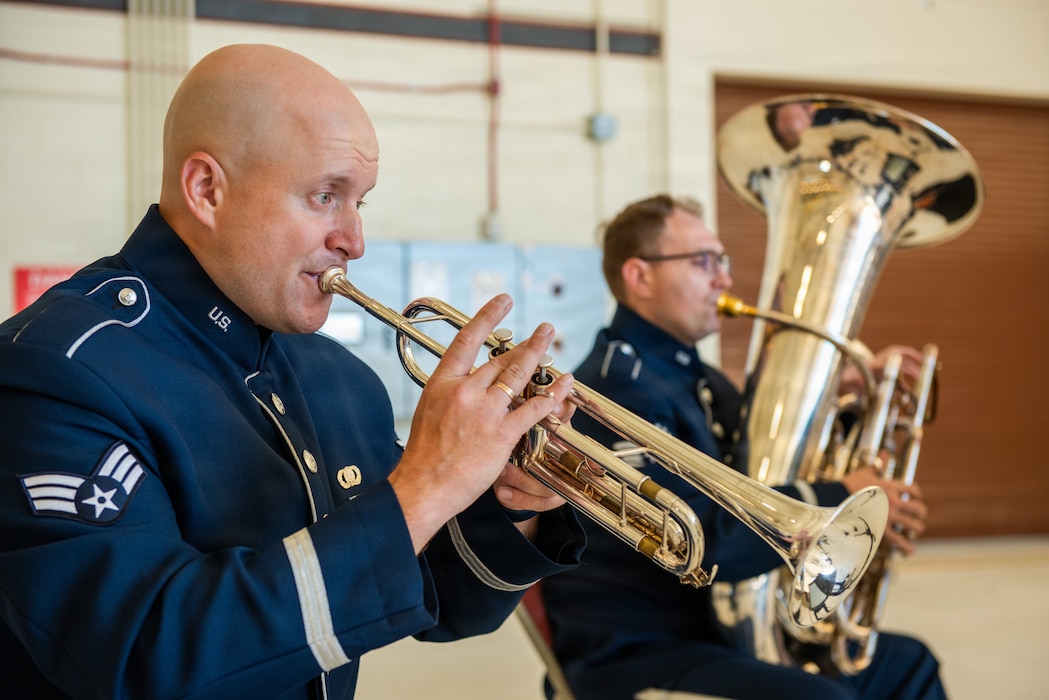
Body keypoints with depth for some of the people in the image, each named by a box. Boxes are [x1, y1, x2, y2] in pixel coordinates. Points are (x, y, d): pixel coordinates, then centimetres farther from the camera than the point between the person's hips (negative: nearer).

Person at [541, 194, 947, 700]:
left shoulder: (700, 379, 12)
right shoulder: (617, 388, -19)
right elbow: (702, 538, -28)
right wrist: (844, 501, -21)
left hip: (724, 632, 10)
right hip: (633, 656, -10)